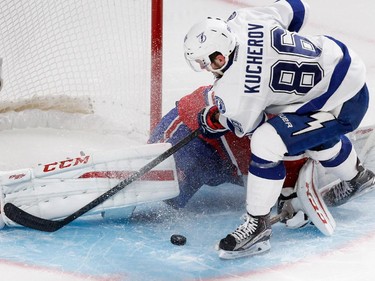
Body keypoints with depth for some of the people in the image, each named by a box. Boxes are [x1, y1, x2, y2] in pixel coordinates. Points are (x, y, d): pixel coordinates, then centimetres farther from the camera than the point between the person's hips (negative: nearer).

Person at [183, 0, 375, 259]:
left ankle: (258, 225, -6)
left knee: (267, 141, -20)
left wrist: (213, 120, 12)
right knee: (318, 139, 35)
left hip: (343, 104, -10)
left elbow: (245, 126, -6)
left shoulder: (236, 90, -28)